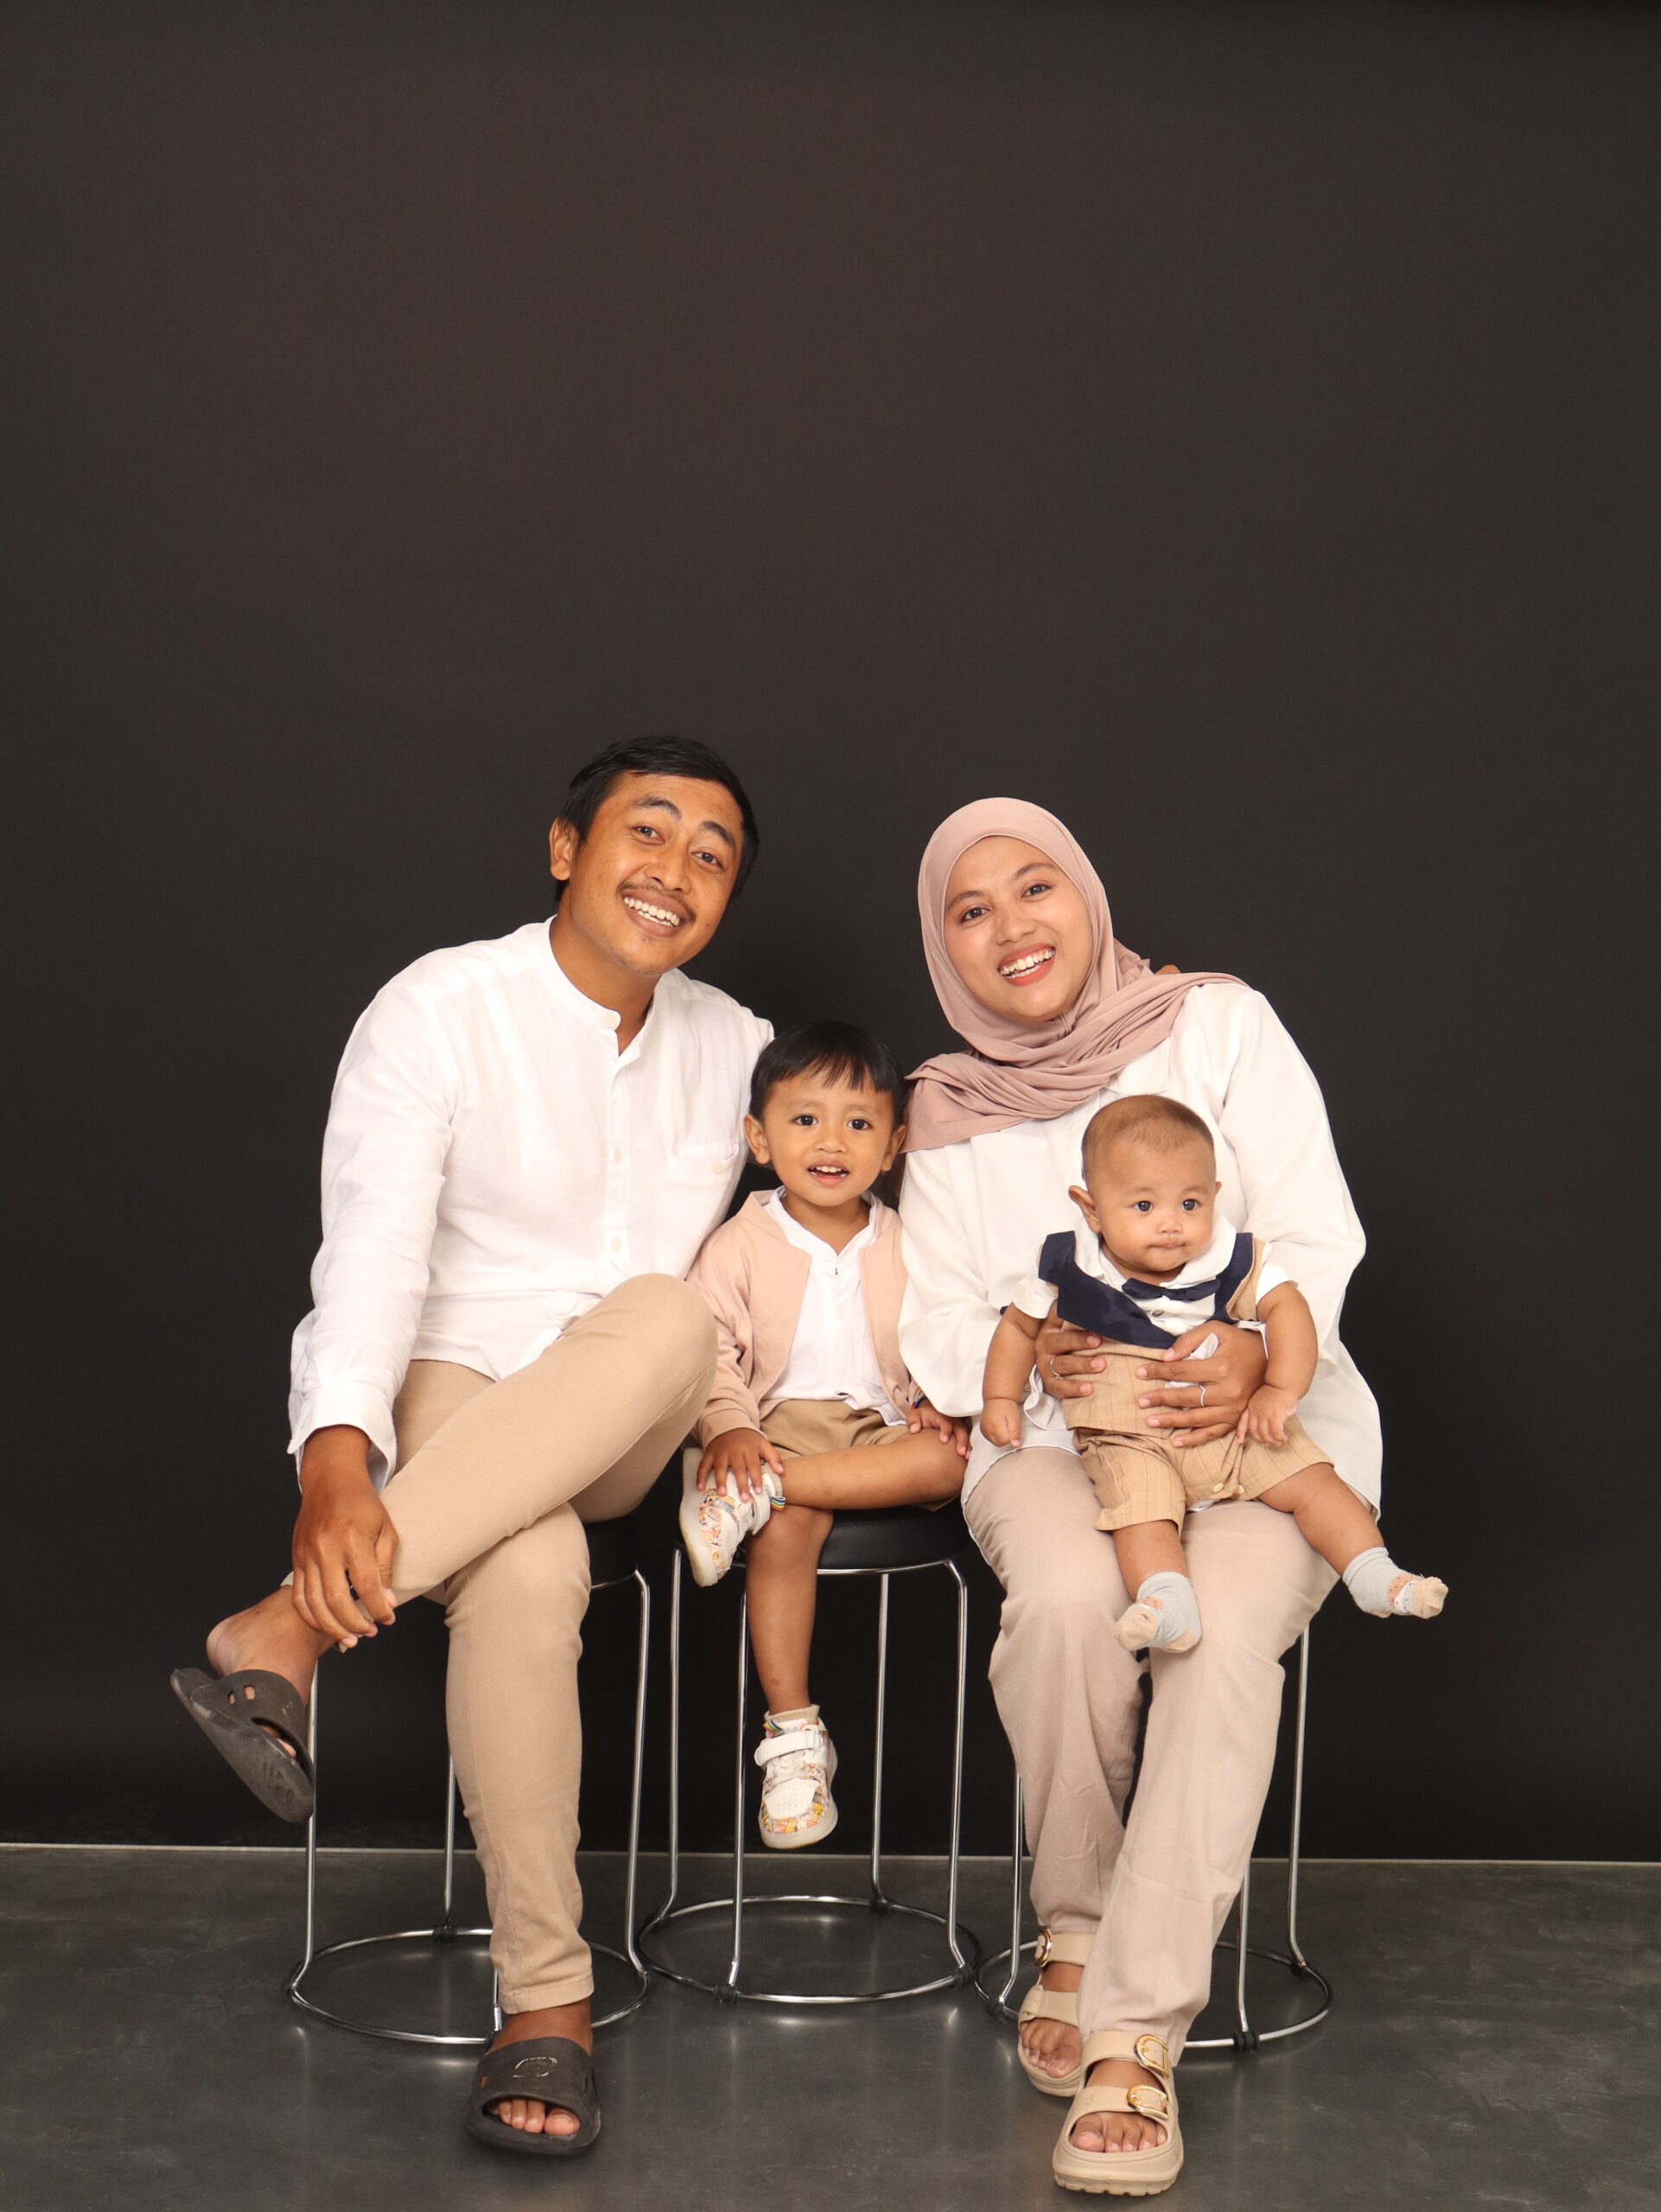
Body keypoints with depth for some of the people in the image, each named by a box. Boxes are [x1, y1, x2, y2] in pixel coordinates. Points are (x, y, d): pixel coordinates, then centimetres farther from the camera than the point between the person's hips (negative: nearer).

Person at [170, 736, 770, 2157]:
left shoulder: (732, 1047, 8)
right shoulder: (440, 1011, -8)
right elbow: (372, 1254, -19)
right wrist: (337, 1459, -34)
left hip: (621, 1433, 4)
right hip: (446, 1389, -3)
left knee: (671, 1317, -34)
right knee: (525, 1575, -38)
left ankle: (290, 1632, -35)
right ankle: (547, 1999, -26)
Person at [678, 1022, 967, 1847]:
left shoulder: (909, 1247, 12)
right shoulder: (741, 1245, 6)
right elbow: (708, 1345, 0)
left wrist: (943, 1407, -6)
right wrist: (730, 1428, -16)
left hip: (881, 1426, 2)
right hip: (779, 1426, -2)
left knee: (954, 1461, -31)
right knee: (783, 1533, -33)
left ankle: (757, 1493, -33)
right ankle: (793, 1734, -24)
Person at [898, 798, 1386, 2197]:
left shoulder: (1216, 1023, 5)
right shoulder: (945, 1114, 13)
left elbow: (1315, 1230, -3)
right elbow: (935, 1332, 9)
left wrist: (1252, 1354, -23)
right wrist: (1030, 1353, -14)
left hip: (1264, 1421, -1)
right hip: (1056, 1428, 2)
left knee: (1221, 1629, -33)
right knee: (1072, 1597, -33)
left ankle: (1138, 2025, -24)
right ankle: (1077, 1923, -7)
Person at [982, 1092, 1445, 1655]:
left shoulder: (1232, 1261, -4)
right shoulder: (1069, 1267, -3)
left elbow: (1287, 1307, -7)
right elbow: (1019, 1324, 12)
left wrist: (1280, 1392, -19)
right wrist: (1000, 1399, 6)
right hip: (1129, 1437, -2)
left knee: (1310, 1480, -10)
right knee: (1139, 1509, -30)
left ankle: (1375, 1577, -4)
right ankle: (1167, 1605, -42)